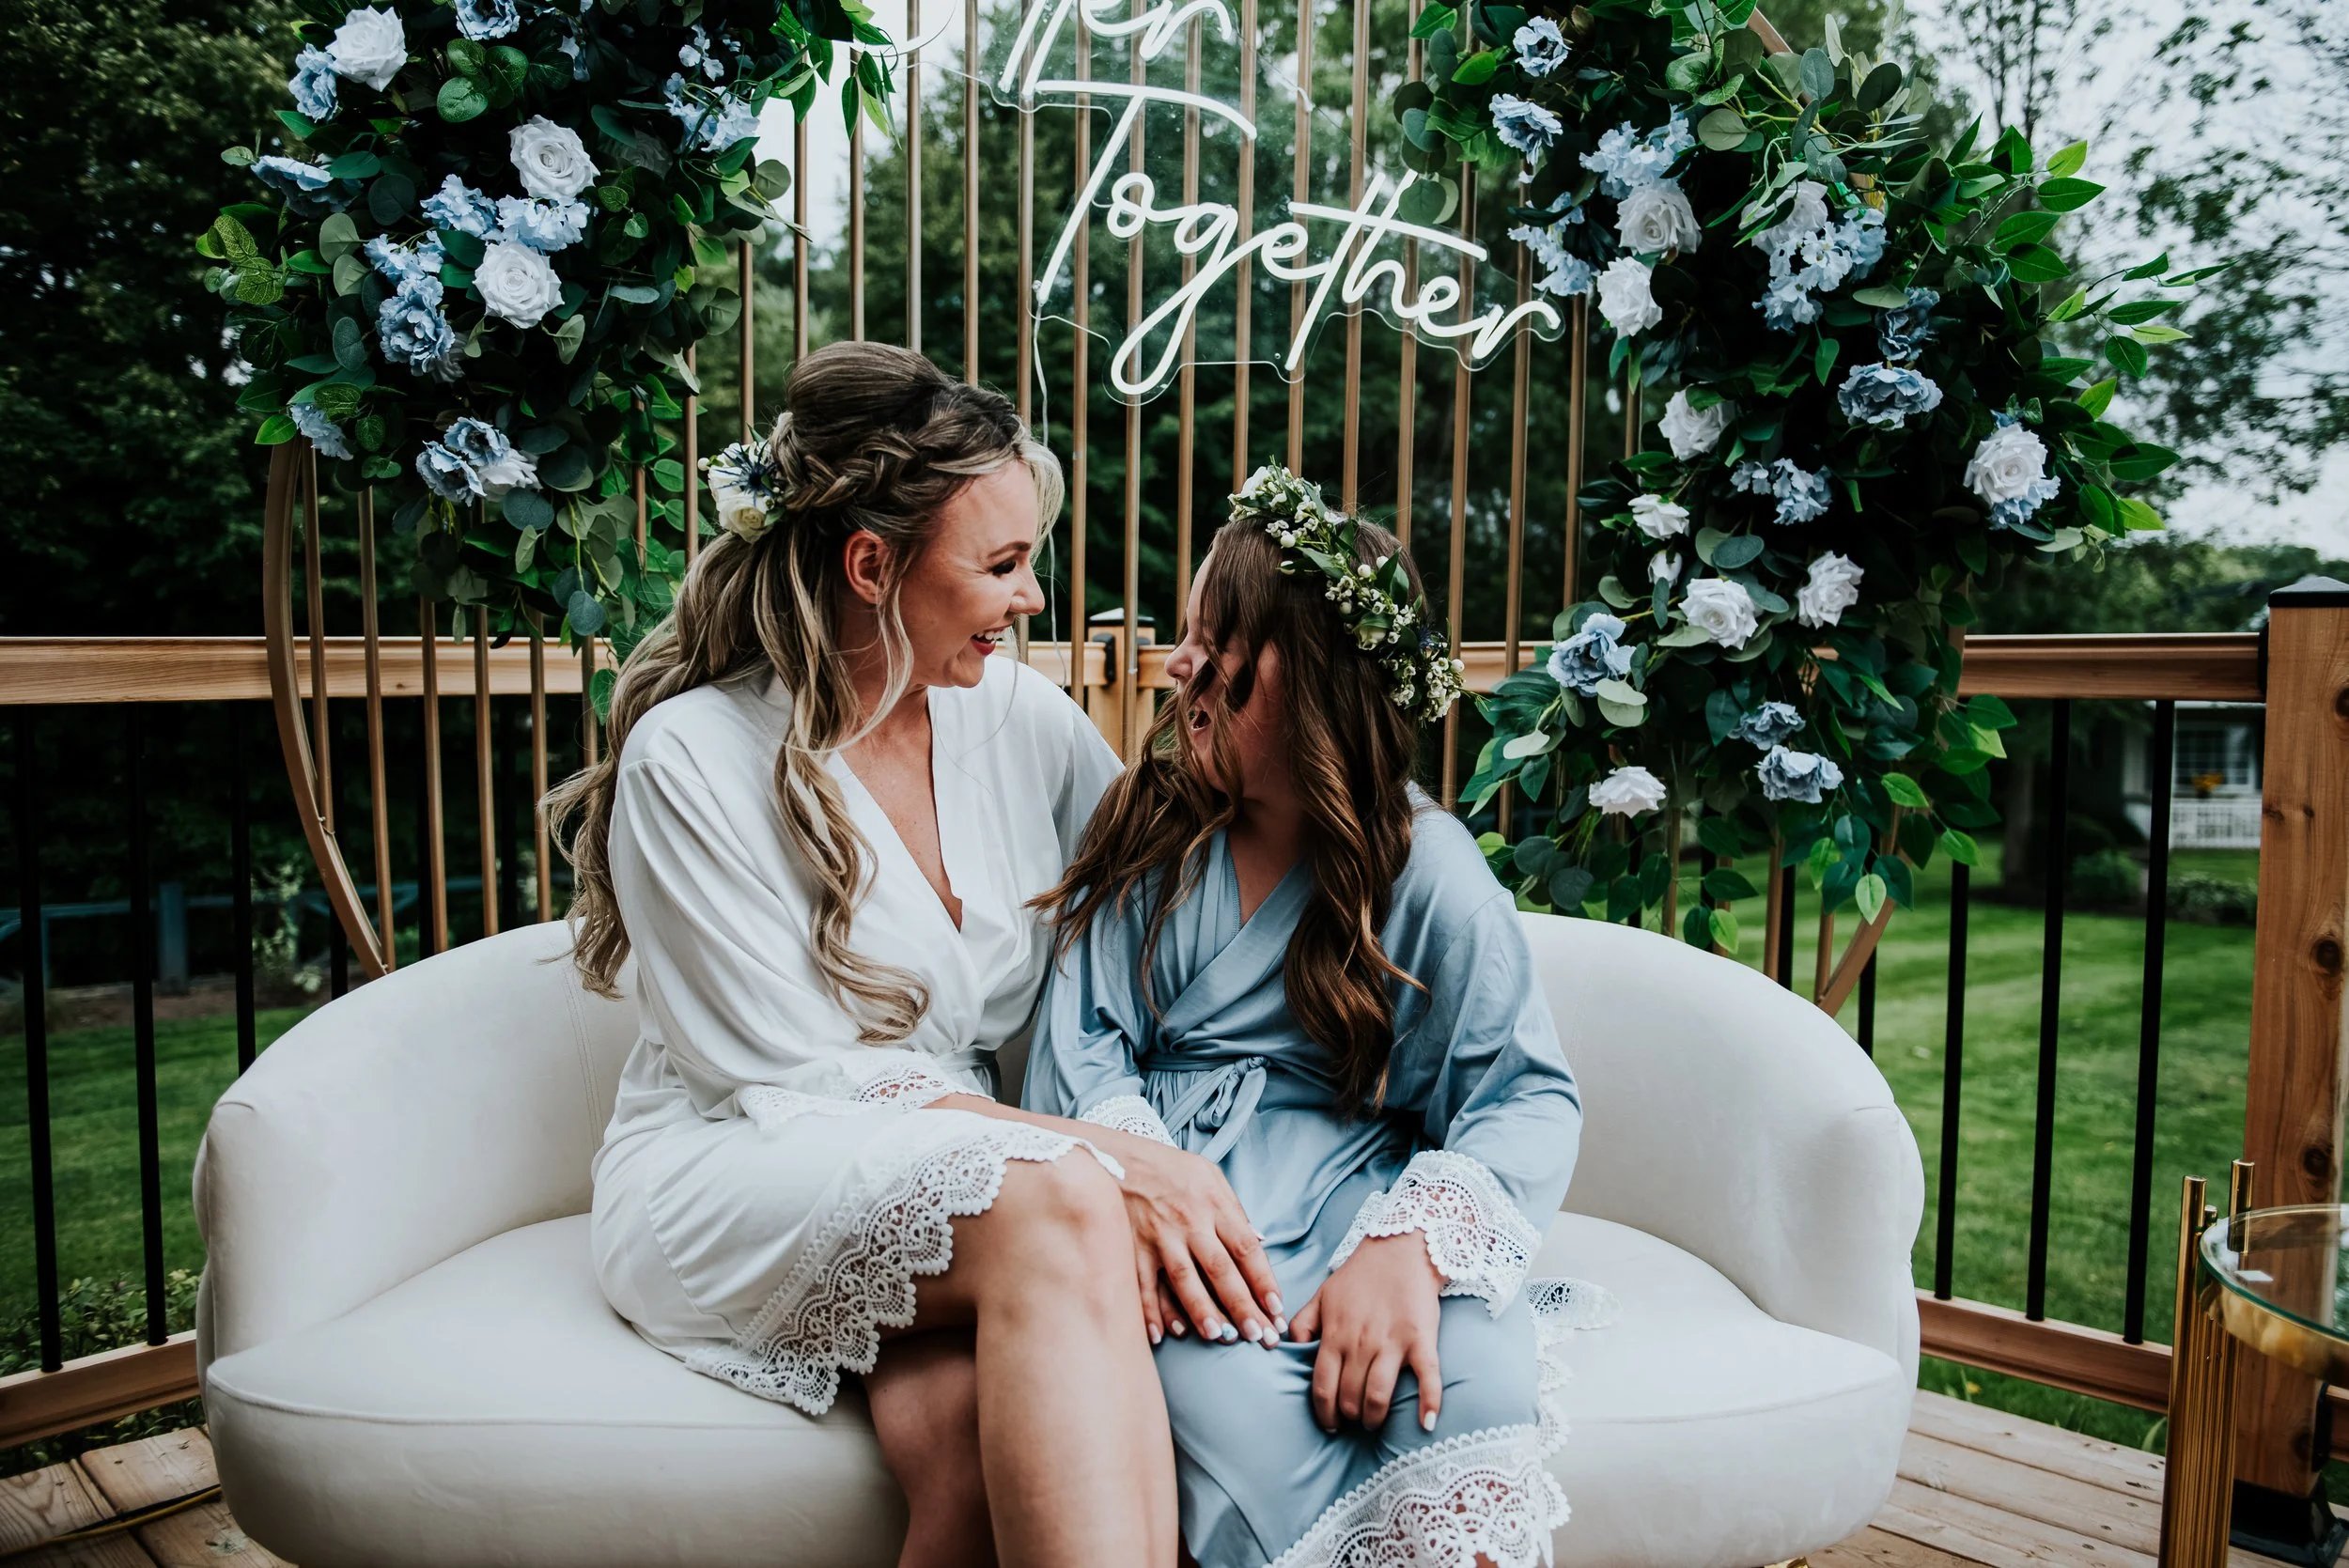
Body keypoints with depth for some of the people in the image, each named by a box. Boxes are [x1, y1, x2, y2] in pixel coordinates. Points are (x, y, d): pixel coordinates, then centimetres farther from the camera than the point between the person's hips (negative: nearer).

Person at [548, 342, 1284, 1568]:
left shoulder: (1017, 713, 4)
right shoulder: (693, 760, -11)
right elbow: (808, 1081, -15)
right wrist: (1114, 1161, -23)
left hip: (967, 1172, 4)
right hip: (726, 1183, -3)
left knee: (978, 1426, -34)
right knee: (1059, 1202, -34)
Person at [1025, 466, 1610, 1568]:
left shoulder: (1428, 873, 1)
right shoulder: (1149, 831, 9)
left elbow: (1529, 1099, -4)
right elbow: (1082, 1043, 4)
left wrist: (1413, 1243, -22)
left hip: (1357, 1185, -1)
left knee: (1471, 1387, -31)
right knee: (1217, 1389, -31)